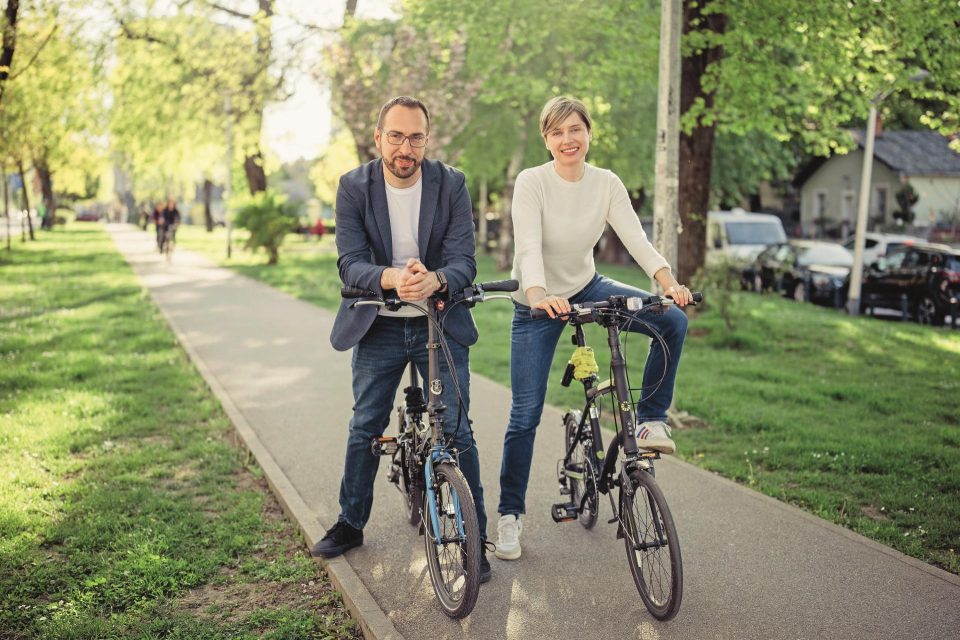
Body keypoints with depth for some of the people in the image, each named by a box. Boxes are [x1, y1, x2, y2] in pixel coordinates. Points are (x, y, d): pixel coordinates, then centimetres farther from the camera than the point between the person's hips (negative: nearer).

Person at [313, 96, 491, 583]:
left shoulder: (451, 184, -10)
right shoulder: (354, 187, -8)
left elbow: (464, 260, -16)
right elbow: (349, 262, -18)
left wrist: (435, 280, -41)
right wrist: (390, 277, -40)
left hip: (441, 323, -1)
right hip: (379, 325, 1)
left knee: (456, 430, -3)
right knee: (364, 428, 11)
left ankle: (475, 538, 12)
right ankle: (350, 523, 31)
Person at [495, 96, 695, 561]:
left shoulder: (607, 184, -7)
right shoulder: (531, 182, -18)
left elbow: (635, 238, -19)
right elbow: (528, 246, -32)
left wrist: (668, 281, -37)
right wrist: (539, 294, -51)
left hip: (586, 288, 4)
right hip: (536, 302, -3)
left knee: (672, 321, -17)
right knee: (526, 414, -4)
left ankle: (650, 420, -1)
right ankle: (509, 514, 13)